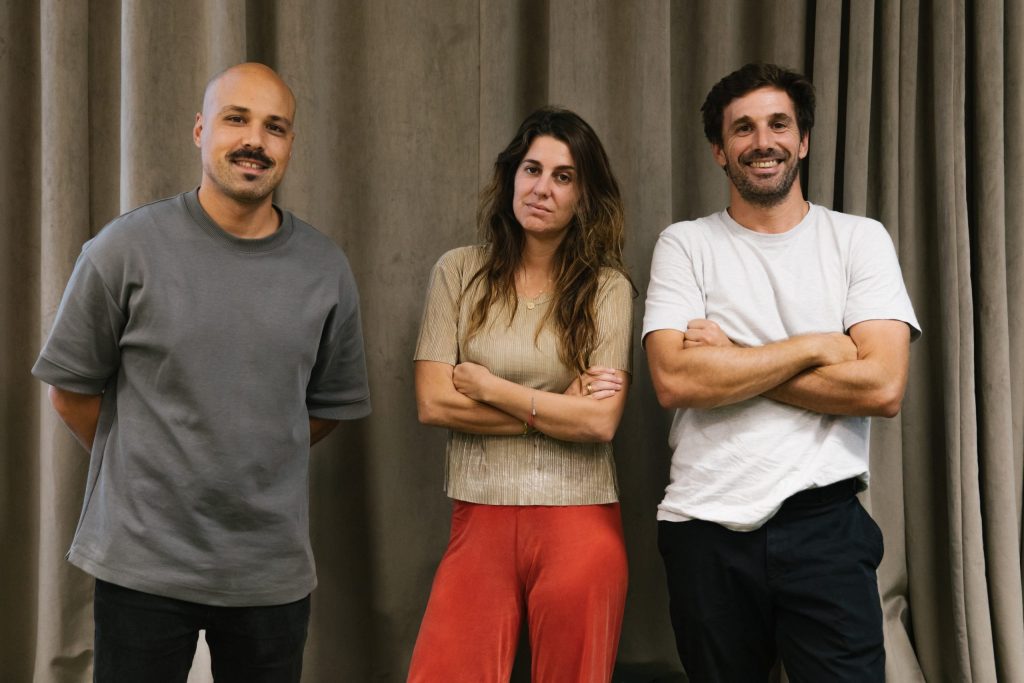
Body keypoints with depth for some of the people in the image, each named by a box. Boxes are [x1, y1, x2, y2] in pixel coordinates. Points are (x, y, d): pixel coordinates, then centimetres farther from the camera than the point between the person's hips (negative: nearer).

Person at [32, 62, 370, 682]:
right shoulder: (128, 249, -5)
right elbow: (72, 390, 1)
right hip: (143, 563, -2)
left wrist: (251, 465, 9)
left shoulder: (326, 270, 3)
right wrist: (146, 469, 7)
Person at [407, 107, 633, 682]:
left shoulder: (608, 288, -1)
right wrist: (558, 408, -8)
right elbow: (433, 403, -5)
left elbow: (601, 421, -11)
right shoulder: (459, 272, 3)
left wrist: (486, 385, -8)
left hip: (580, 522, -1)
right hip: (480, 519, 1)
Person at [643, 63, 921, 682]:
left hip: (824, 522, -1)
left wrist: (732, 361, -9)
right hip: (706, 529, 1)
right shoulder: (685, 245, 4)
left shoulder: (861, 239, 4)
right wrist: (815, 347, -9)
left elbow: (883, 387, -9)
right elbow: (674, 381, -11)